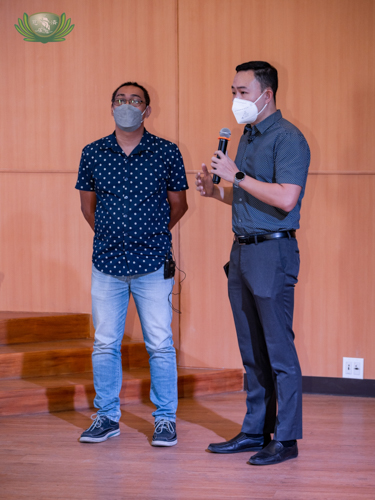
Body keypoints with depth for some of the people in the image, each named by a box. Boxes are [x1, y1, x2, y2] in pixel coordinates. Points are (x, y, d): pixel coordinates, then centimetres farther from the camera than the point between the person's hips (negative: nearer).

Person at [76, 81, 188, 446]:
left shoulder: (166, 153, -1)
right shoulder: (93, 153, 4)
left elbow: (178, 204, 10)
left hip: (153, 264, -2)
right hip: (106, 264, 2)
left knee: (159, 344, 0)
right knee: (105, 343, 6)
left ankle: (165, 419, 11)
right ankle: (107, 416, 18)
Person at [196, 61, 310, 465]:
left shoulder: (288, 139, -12)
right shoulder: (247, 137, 17)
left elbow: (285, 198, -23)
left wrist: (237, 176, -18)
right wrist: (216, 191, 7)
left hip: (272, 251, -9)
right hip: (242, 250, 9)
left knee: (278, 350, -4)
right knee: (251, 351, 13)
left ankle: (285, 439, 1)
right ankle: (255, 431, 20)